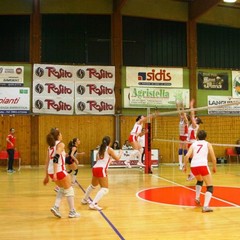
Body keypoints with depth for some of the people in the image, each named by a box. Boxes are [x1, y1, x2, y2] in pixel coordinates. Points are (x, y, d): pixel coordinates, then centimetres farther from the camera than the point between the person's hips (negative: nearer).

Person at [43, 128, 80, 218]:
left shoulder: (50, 146, 16)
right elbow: (56, 158, -20)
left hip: (51, 171, 7)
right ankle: (72, 212, 14)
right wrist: (55, 173, -24)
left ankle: (56, 207, 10)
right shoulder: (60, 144, -6)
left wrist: (47, 176, 19)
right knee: (69, 190, 9)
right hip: (59, 171, -7)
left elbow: (47, 162, 15)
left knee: (62, 189, 25)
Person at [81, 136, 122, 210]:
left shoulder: (100, 149, 20)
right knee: (105, 189, -7)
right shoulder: (109, 149, 1)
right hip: (101, 169, -8)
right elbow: (117, 159, 0)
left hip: (95, 168, 8)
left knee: (93, 185, 31)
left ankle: (85, 199, 46)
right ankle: (93, 204, -22)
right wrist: (120, 153, 19)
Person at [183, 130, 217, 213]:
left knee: (199, 181, 36)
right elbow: (213, 158, 7)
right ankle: (205, 206, -16)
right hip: (202, 165, -4)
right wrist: (214, 167, 23)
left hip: (193, 166, 4)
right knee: (210, 187, 3)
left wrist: (185, 166, 15)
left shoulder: (193, 144, 19)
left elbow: (187, 156, 5)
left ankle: (197, 198, 29)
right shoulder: (207, 144, 14)